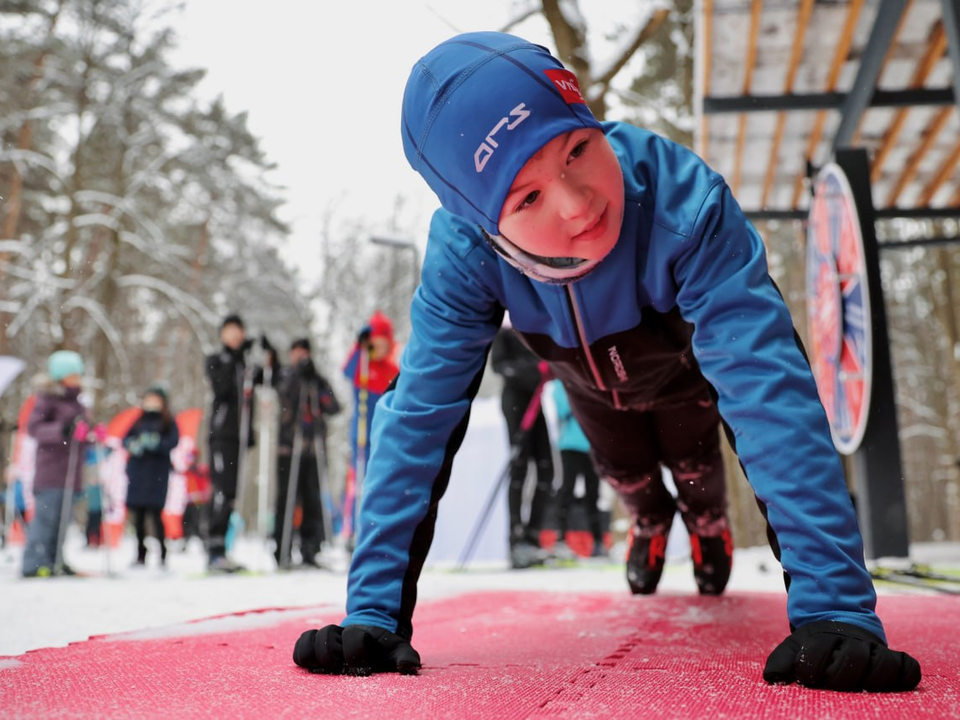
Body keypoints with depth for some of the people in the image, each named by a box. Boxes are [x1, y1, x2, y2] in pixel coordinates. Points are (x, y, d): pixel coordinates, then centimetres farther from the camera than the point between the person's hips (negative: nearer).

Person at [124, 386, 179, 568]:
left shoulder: (168, 422, 7)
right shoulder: (139, 421, 18)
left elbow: (173, 442, -5)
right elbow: (126, 439, 12)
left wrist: (155, 444, -21)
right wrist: (133, 445, -10)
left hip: (157, 472, -4)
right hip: (136, 470, 4)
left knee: (155, 513, -11)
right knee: (138, 515, 3)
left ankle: (163, 554, -6)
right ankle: (141, 555, 11)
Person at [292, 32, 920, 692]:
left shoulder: (684, 203, -48)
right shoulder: (463, 250, -41)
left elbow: (769, 390, -51)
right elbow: (419, 415, -38)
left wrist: (836, 604, -56)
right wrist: (374, 608, -43)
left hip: (693, 357, -2)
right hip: (593, 377, 2)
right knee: (624, 474, 20)